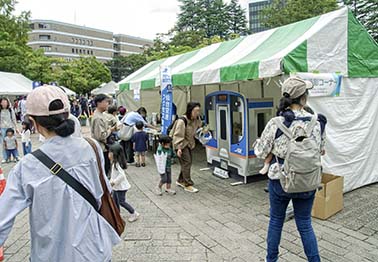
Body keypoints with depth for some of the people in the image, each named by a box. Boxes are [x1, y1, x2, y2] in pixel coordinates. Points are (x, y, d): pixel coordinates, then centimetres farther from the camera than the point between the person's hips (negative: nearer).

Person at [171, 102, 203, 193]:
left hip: (189, 144, 8)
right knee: (186, 163, -9)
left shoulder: (196, 120, -1)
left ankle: (180, 181, 30)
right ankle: (188, 185, 0)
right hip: (182, 145, -8)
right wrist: (178, 148, -26)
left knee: (188, 163, 13)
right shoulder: (182, 121, -23)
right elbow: (178, 135, -22)